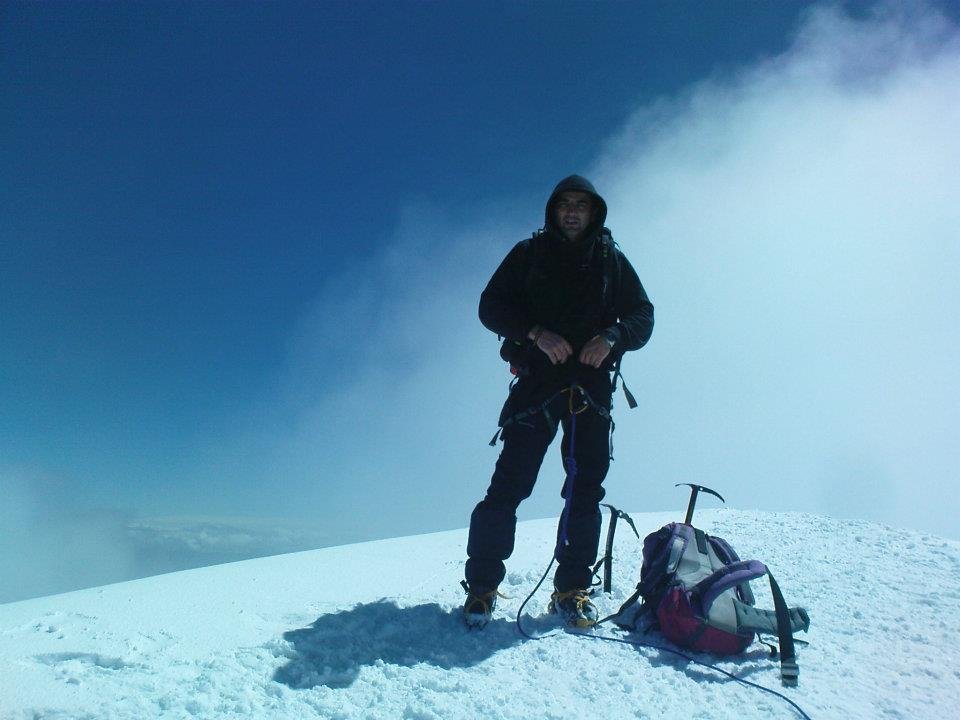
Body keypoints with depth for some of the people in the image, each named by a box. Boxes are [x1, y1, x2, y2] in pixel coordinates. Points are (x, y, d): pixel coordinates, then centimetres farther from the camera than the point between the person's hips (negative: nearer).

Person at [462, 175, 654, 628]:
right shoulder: (529, 254, 11)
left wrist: (613, 337, -11)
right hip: (536, 380, -2)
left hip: (591, 384, 2)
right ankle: (481, 586, 1)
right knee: (510, 483, -9)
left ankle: (572, 590, 10)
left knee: (586, 489, 0)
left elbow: (643, 317, 12)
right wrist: (534, 331, -15)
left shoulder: (612, 260, 16)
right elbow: (491, 306, 3)